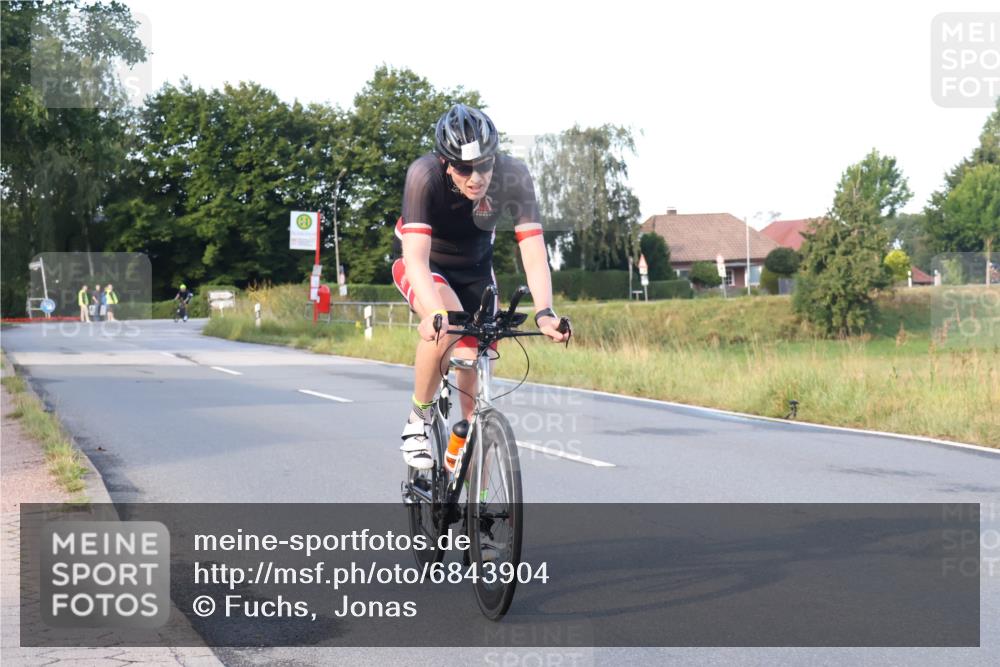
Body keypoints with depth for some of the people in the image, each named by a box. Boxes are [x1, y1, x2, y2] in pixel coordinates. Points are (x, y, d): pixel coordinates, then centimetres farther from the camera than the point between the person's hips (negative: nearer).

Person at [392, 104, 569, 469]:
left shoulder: (513, 176, -28)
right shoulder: (424, 175, -34)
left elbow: (533, 250, -32)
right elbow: (416, 257, -42)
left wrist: (544, 312, -48)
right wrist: (435, 312, -59)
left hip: (474, 268, 3)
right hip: (423, 265, -2)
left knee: (475, 388, -5)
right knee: (447, 325, -37)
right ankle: (419, 418, -13)